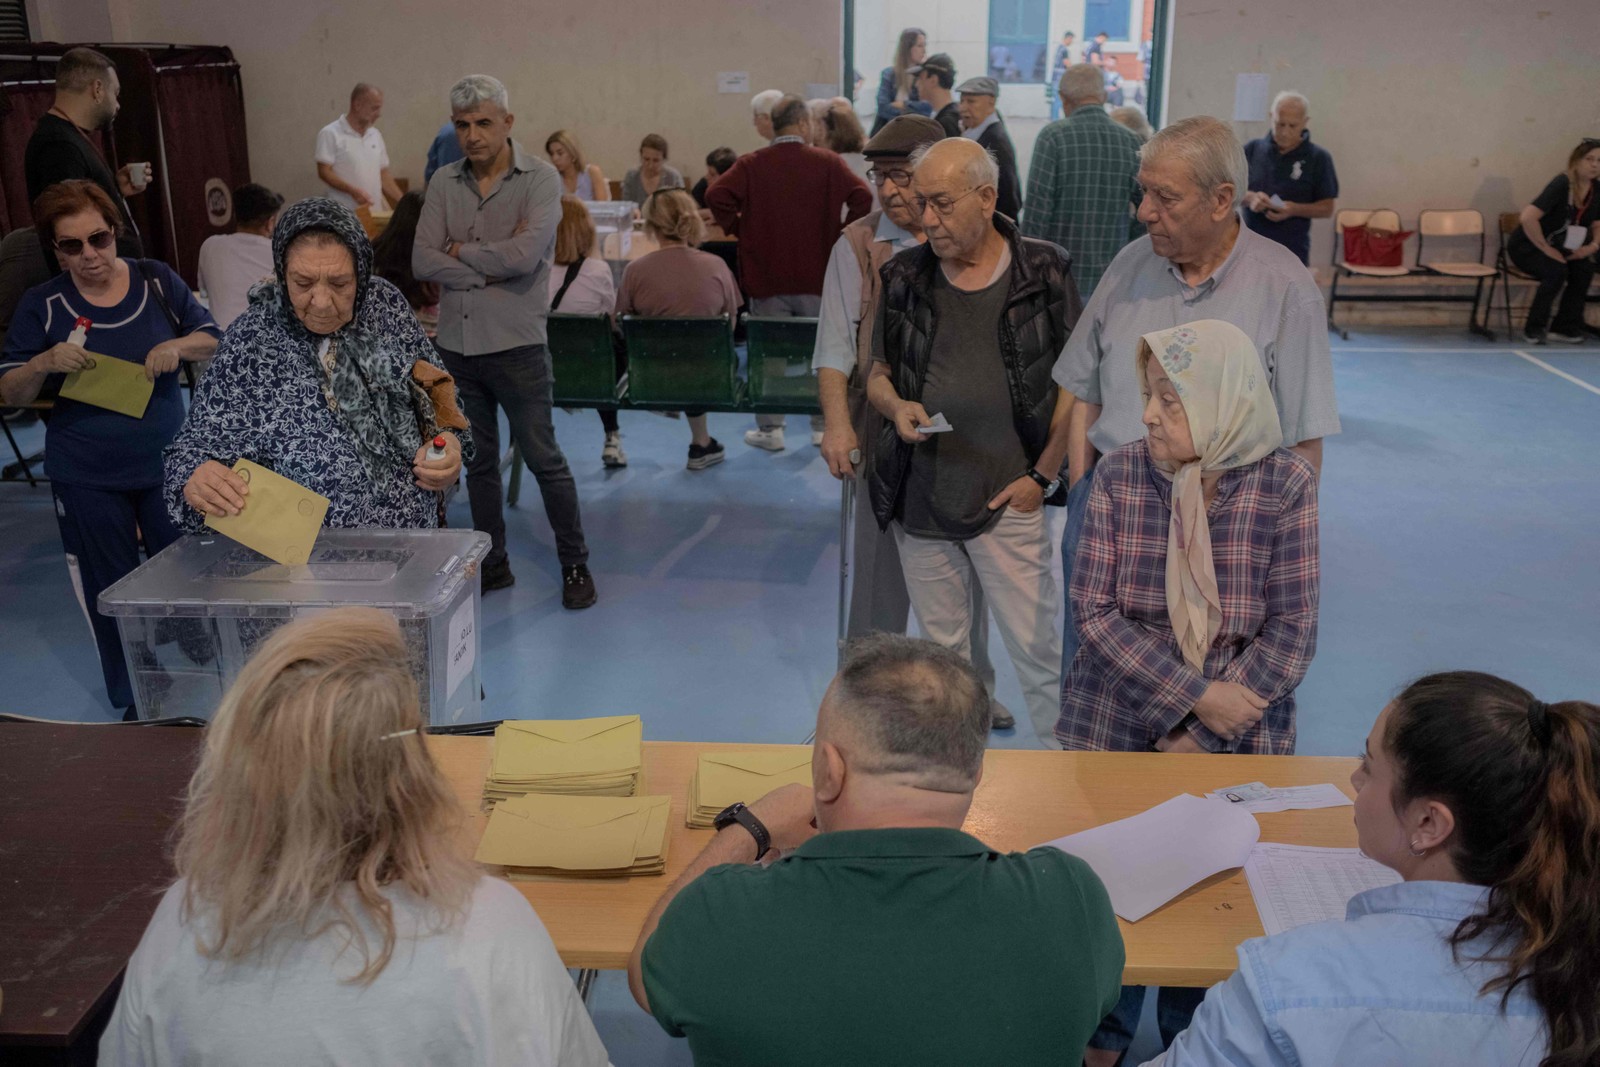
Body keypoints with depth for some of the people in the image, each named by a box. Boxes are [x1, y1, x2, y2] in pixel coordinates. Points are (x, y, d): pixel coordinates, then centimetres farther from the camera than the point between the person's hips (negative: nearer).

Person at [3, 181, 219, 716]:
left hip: (167, 464, 1)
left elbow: (215, 341, 3)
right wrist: (44, 363, -23)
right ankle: (137, 706, 25)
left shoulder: (156, 280, -2)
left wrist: (178, 346, -19)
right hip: (87, 479, -1)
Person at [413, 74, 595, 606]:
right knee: (478, 461, 14)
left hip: (516, 343, -5)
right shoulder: (443, 182, 6)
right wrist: (491, 271, -12)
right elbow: (422, 261, -3)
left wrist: (461, 251, -7)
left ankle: (575, 565, 14)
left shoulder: (540, 178, -6)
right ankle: (492, 563, 27)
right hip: (457, 343, 5)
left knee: (543, 458, 2)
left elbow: (526, 254, -21)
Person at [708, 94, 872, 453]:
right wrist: (841, 235, -2)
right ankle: (823, 427, 18)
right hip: (817, 275, 0)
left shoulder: (751, 164, -2)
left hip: (766, 275, 0)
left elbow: (717, 196, -14)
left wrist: (739, 230, -1)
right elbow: (862, 198, -14)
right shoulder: (828, 162, -3)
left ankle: (770, 429, 12)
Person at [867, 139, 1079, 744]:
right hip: (918, 495, 4)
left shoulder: (1043, 273, -3)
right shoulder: (905, 276, 5)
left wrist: (1044, 474, -5)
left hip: (1007, 496, -3)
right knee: (940, 649, 14)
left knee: (1035, 646, -1)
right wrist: (896, 406, -9)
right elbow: (879, 373, 14)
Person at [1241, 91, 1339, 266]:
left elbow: (1327, 208, 0)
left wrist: (1294, 209, -19)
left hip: (1292, 255, -2)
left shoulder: (1318, 158, -2)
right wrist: (1249, 198, -15)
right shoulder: (1253, 149, 4)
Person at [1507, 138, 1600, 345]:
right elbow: (1528, 217, -33)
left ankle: (1565, 328, -6)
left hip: (1561, 249, 7)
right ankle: (1533, 329, -14)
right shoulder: (1562, 184, -23)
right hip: (1525, 246, -7)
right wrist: (1546, 249, -26)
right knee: (1556, 271, -31)